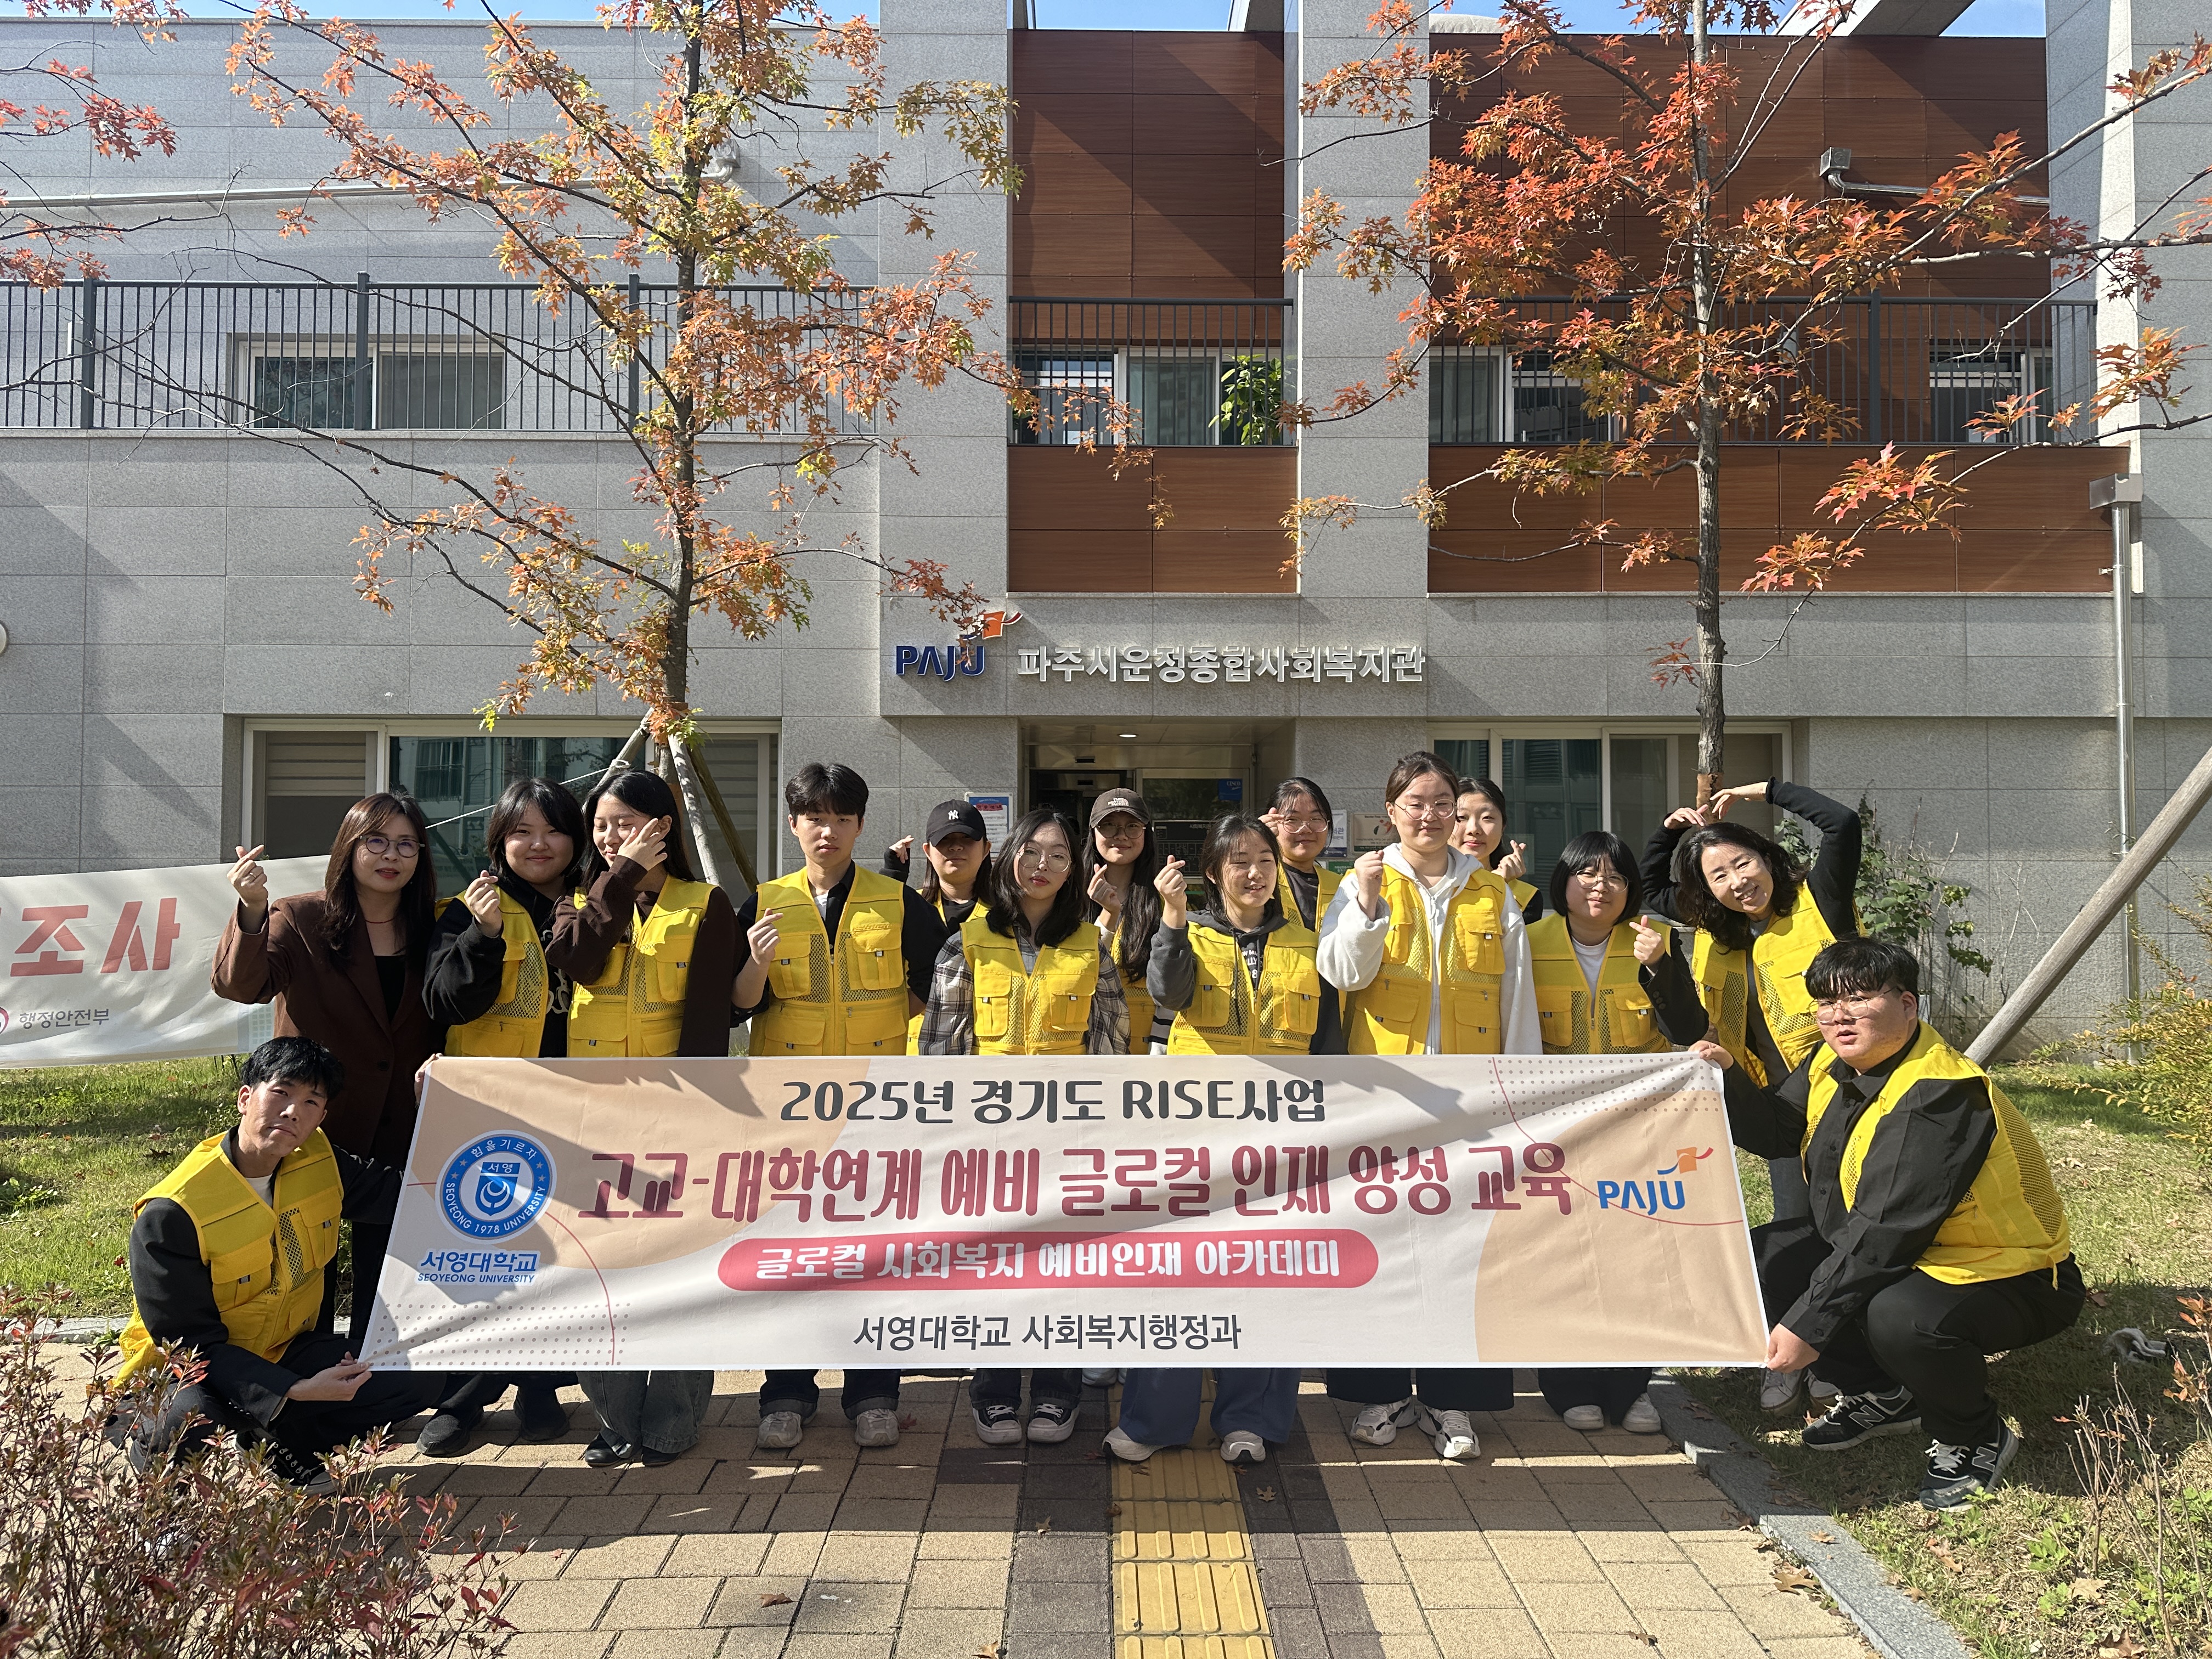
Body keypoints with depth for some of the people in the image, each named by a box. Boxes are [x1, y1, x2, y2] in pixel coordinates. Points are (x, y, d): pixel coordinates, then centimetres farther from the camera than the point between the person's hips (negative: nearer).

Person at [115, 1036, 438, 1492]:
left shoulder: (319, 1161, -6)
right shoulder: (172, 1214, -25)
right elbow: (193, 1343, -24)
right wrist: (295, 1392, -34)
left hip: (283, 1351, 5)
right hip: (191, 1371, -5)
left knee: (416, 1379, -15)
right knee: (185, 1431, -40)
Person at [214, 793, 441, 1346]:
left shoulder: (433, 929, 5)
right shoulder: (300, 921, -7)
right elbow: (239, 985, -24)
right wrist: (252, 911, -39)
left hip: (402, 1138, 3)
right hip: (317, 1130, -3)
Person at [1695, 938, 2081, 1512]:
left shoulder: (1940, 1096, -28)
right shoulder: (1833, 1065, -1)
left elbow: (1883, 1233, -32)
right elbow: (1775, 1132, 10)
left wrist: (1808, 1326, -32)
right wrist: (1729, 1077, -10)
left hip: (2011, 1279, -9)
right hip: (1907, 1259, 9)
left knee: (1898, 1317, -37)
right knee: (1765, 1256, 0)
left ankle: (1975, 1439, -4)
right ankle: (1884, 1396, 15)